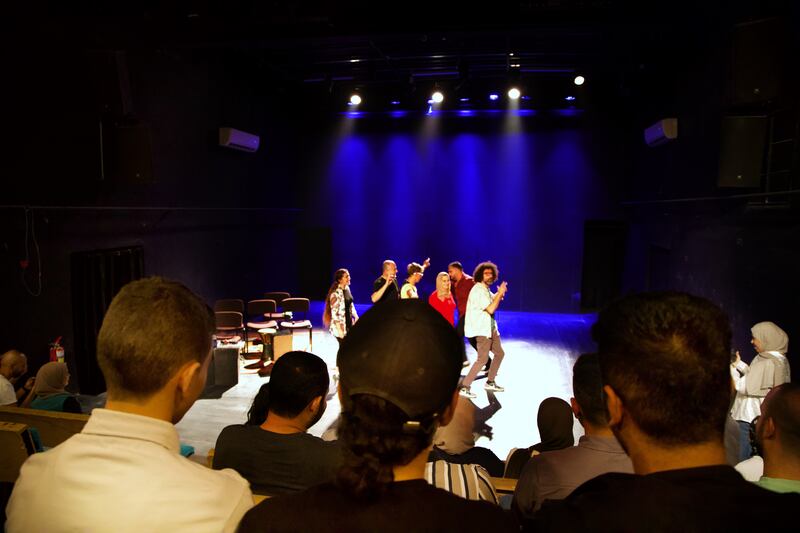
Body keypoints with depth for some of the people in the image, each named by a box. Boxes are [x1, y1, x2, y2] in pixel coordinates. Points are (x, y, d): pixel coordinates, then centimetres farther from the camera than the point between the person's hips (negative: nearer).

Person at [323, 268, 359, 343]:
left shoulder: (347, 288, 4)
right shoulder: (336, 293, -21)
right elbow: (335, 313, -21)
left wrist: (356, 317, 10)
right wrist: (340, 331, -21)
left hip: (349, 324, 8)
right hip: (340, 326, -8)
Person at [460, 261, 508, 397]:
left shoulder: (486, 290, 12)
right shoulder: (478, 290, -18)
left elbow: (493, 302, 26)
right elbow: (491, 309, -22)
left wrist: (500, 293, 9)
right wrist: (500, 293, -14)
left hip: (490, 328, 10)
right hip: (482, 330, -10)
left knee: (499, 353, 16)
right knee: (483, 359, -14)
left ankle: (490, 382, 29)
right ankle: (464, 387, -9)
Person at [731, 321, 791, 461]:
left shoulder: (766, 363, -25)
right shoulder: (779, 359, 5)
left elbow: (743, 387, -21)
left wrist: (731, 366, -11)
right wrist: (739, 363, 8)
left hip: (752, 418, -9)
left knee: (747, 462, 2)